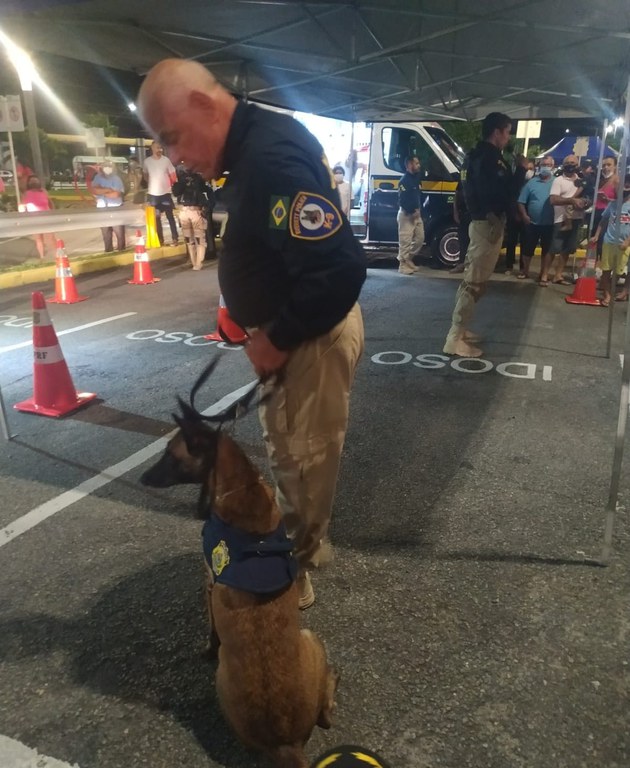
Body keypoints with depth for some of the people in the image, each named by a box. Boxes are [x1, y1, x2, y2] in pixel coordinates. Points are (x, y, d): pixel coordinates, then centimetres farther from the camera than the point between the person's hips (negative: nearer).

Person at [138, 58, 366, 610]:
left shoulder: (273, 156, -25)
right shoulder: (256, 144, 7)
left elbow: (340, 268, -32)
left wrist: (277, 339, -20)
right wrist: (258, 321, 7)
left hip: (313, 336, -10)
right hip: (293, 328, 10)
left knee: (305, 458, 7)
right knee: (286, 449, 22)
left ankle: (296, 564, 29)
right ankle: (298, 540, 43)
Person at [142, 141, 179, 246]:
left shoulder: (166, 160, -3)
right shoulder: (147, 161, 1)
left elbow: (173, 175, 2)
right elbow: (145, 175, 15)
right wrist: (151, 183, 5)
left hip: (165, 193, -2)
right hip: (152, 194, 2)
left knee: (170, 216, 1)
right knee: (156, 218, 8)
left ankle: (174, 239, 5)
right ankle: (160, 239, 17)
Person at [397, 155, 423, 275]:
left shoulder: (416, 179, 15)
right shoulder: (404, 181, -13)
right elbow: (403, 200, -21)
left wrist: (419, 210, 8)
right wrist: (412, 212, -18)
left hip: (416, 214, 9)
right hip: (406, 215, -9)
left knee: (420, 238, 11)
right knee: (405, 240, -8)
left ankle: (408, 259, 23)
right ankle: (403, 265, -2)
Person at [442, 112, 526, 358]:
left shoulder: (477, 155, 15)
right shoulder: (490, 158, -16)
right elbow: (505, 194, -22)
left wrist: (513, 170, 8)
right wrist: (520, 169, -10)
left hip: (480, 222, 11)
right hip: (489, 224, -11)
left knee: (470, 279, 16)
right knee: (475, 283, -10)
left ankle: (459, 330, 24)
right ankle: (455, 339, -9)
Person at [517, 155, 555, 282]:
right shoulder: (531, 182, 2)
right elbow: (521, 201, 1)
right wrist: (524, 215, -8)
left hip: (549, 224, 0)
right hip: (532, 223, 1)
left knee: (546, 250, 8)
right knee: (527, 248, 8)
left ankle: (543, 274, 18)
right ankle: (525, 270, 26)